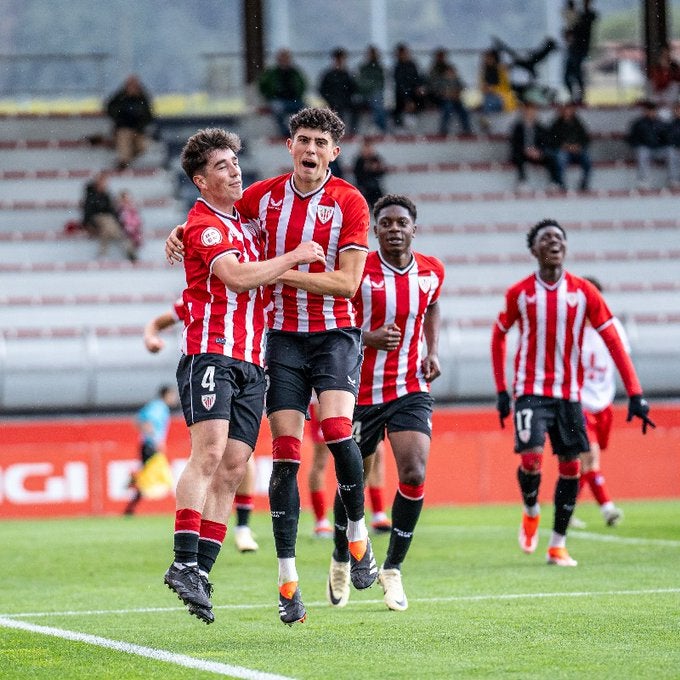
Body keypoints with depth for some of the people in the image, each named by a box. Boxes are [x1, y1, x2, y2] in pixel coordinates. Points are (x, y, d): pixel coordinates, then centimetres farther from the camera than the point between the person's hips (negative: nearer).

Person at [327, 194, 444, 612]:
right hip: (363, 391, -2)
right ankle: (341, 561, 35)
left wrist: (433, 352, 7)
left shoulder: (431, 271, 1)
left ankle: (392, 569, 1)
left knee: (415, 474, -16)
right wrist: (369, 337, -24)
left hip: (411, 389, 2)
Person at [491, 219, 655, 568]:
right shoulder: (519, 293, -2)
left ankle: (558, 545, 15)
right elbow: (498, 336, 12)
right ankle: (531, 511, 13)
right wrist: (501, 390, 7)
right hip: (531, 390, -2)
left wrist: (635, 393, -9)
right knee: (531, 457, -19)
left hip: (569, 393, 2)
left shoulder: (583, 291, -1)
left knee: (570, 467, 3)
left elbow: (612, 340, -3)